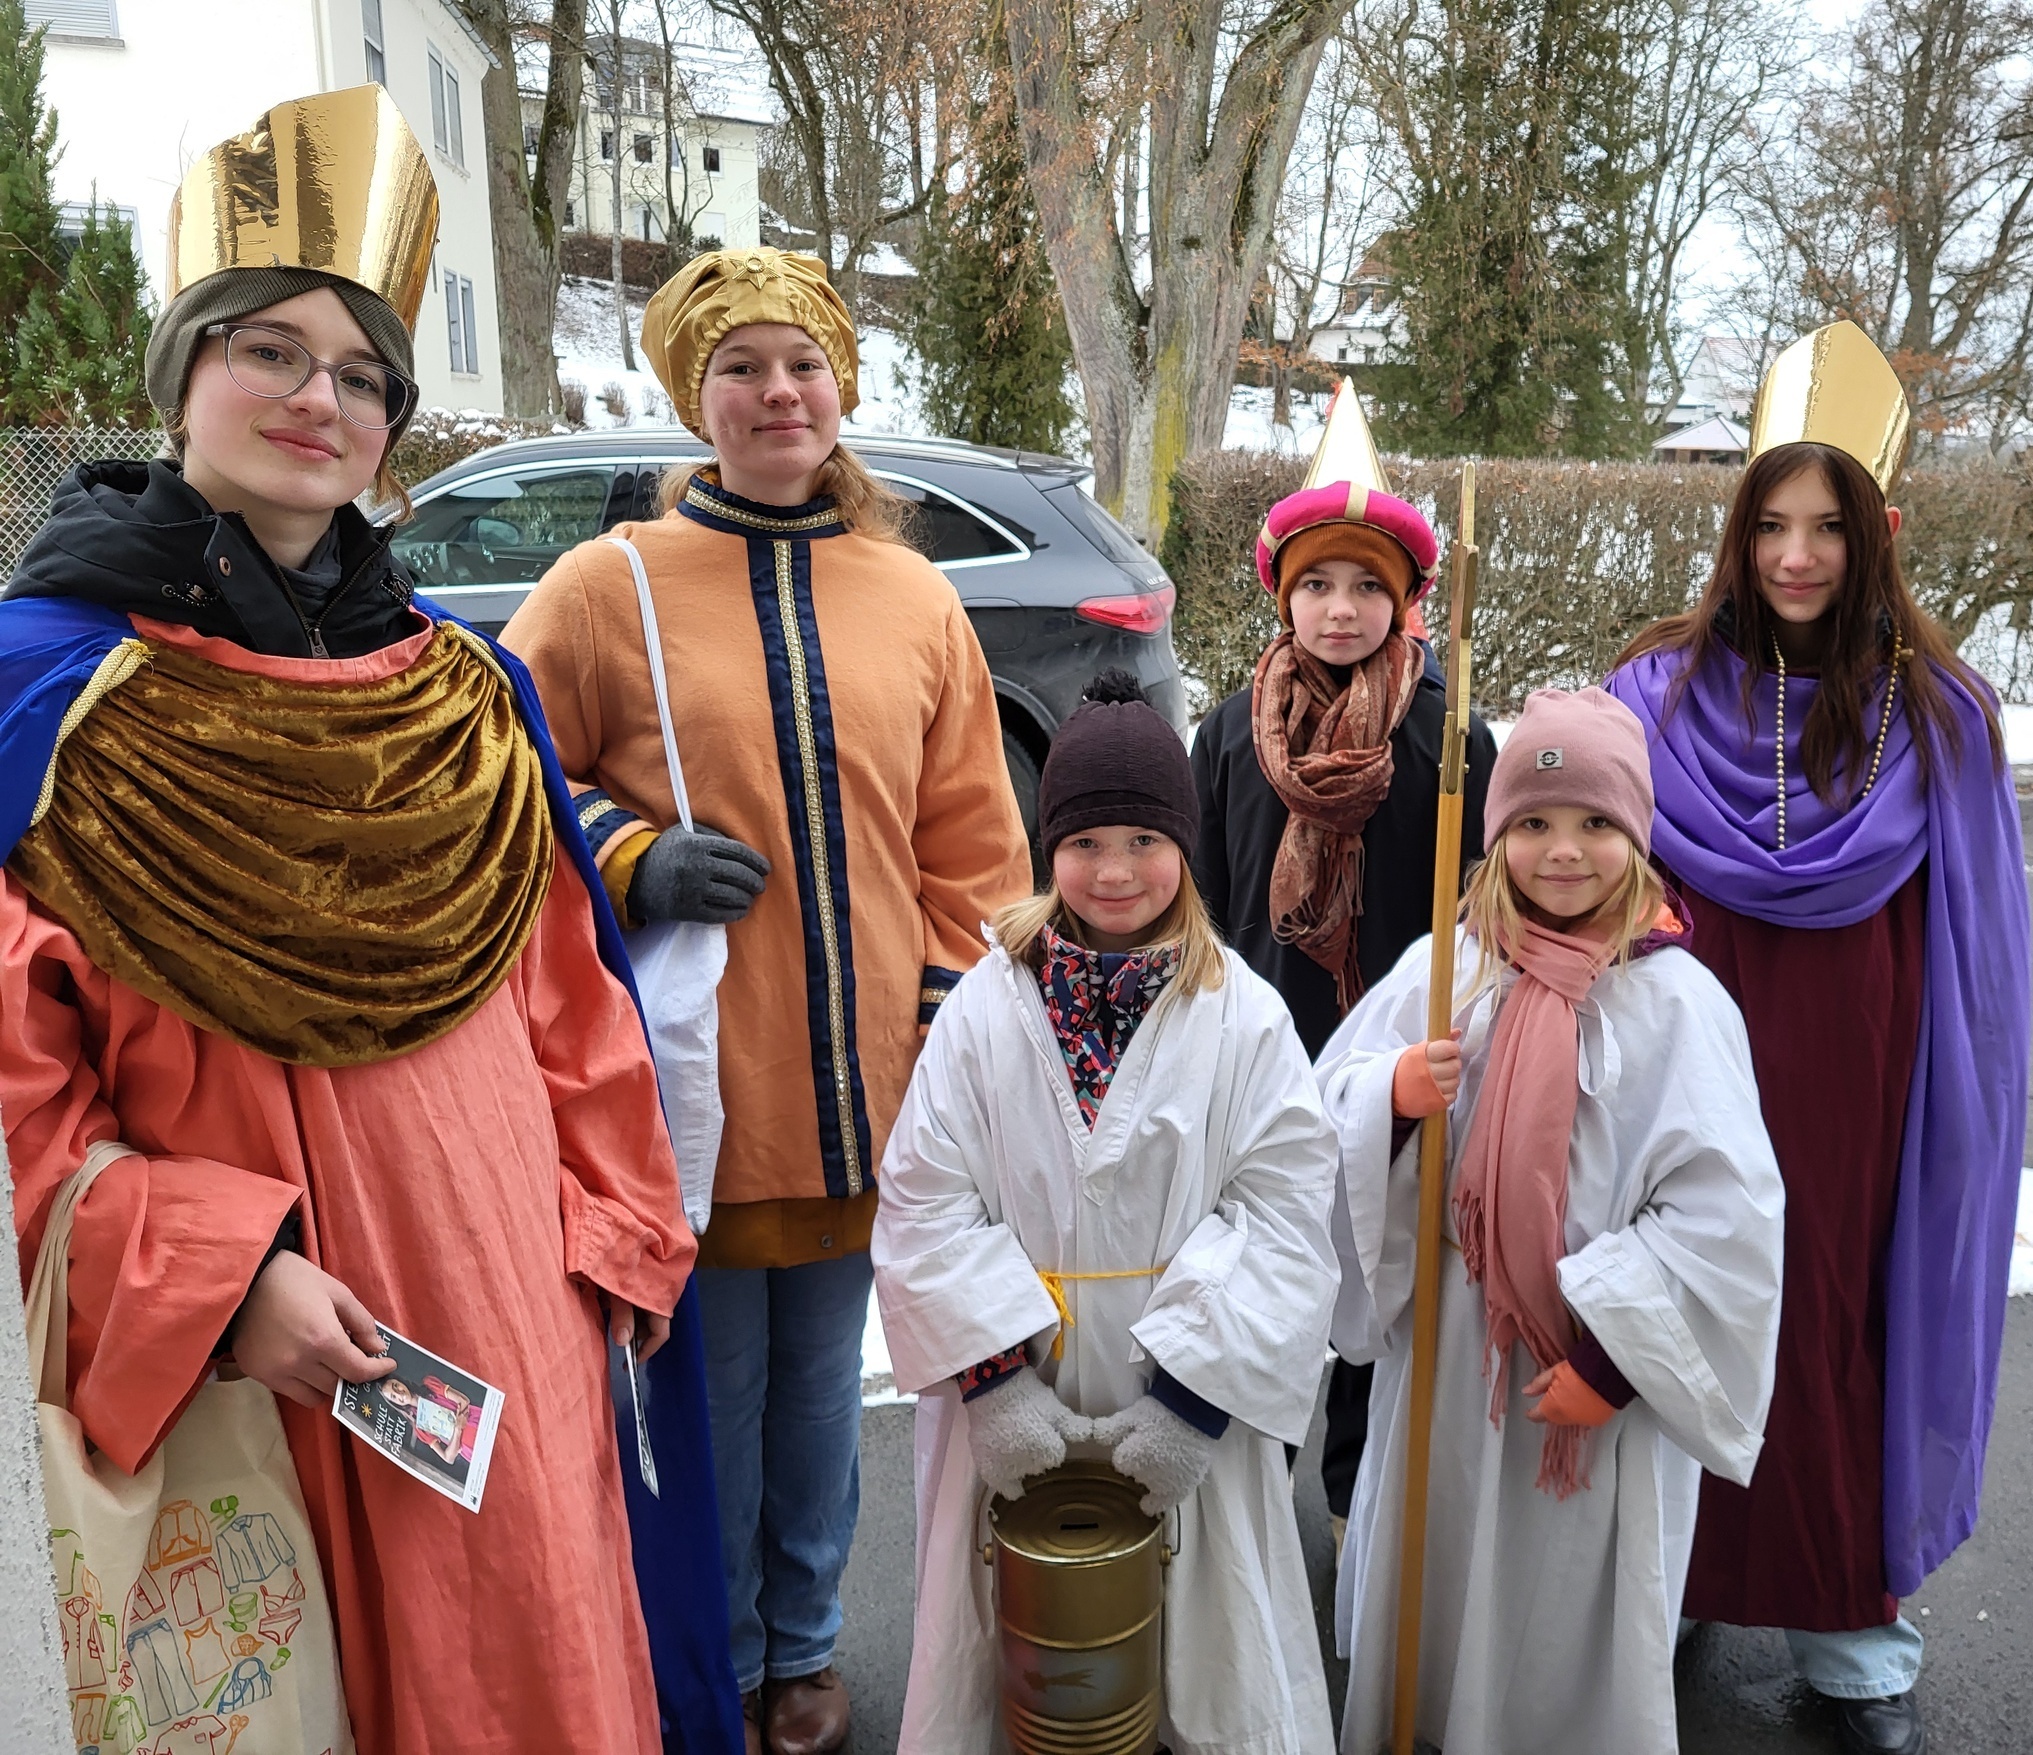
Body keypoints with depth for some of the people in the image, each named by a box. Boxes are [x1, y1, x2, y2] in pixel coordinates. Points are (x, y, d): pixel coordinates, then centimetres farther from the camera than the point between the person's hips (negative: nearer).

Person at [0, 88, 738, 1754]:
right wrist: (217, 1276, -18)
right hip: (207, 1361, -3)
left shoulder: (468, 687, 5)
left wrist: (611, 1239, 5)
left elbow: (573, 1006, 8)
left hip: (506, 1328, 4)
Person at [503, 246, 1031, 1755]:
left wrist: (955, 1007, 5)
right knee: (710, 1393, 11)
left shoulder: (916, 599, 6)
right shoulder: (608, 584, -3)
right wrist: (631, 860, -13)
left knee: (822, 1385, 18)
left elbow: (970, 838, 9)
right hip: (693, 1092, -2)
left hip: (862, 1091, 3)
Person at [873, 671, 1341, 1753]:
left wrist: (1196, 1390, -15)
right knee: (1005, 1668, 17)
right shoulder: (987, 1007, -5)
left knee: (1210, 1662, 15)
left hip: (1188, 1412, 0)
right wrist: (994, 1372, -14)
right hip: (1014, 1401, 1)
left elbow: (1284, 1217, -10)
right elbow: (924, 1202, -6)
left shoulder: (1244, 1018, -7)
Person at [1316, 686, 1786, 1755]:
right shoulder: (1441, 968, -2)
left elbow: (1723, 1214, -13)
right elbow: (1325, 1112, 3)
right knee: (1436, 1584, 19)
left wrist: (1613, 1360, -15)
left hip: (1605, 1373, -3)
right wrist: (1393, 1092, -19)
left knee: (1574, 1609, 13)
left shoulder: (1676, 1001, -11)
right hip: (1448, 1347, 3)